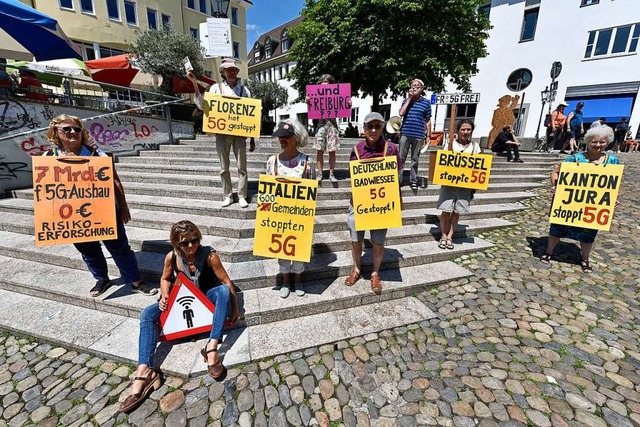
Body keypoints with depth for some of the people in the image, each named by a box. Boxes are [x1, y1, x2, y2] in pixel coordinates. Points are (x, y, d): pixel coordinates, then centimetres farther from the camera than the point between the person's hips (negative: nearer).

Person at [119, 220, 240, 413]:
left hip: (207, 298, -3)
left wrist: (235, 309, -16)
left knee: (224, 290, -37)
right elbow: (165, 278, 9)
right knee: (147, 314, -17)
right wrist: (164, 296, -12)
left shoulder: (209, 255, -23)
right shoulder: (171, 257, -11)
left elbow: (226, 282, -19)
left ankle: (212, 347, -38)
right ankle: (144, 371, -28)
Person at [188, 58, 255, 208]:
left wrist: (252, 139, 5)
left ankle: (242, 196, 7)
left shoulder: (244, 90, 8)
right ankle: (228, 196, 14)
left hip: (239, 133, 0)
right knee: (224, 167, 4)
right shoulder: (216, 88, 6)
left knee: (242, 166, -1)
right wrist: (195, 84, -11)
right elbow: (202, 106, -2)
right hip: (222, 133, 0)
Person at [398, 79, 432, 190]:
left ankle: (413, 180, 16)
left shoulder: (426, 102, 5)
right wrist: (409, 98, -5)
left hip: (418, 135, -1)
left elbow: (428, 121, 6)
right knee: (401, 158, 1)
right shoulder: (406, 100, 9)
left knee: (415, 159, 8)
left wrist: (428, 136, 2)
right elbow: (401, 113, -8)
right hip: (405, 133, 1)